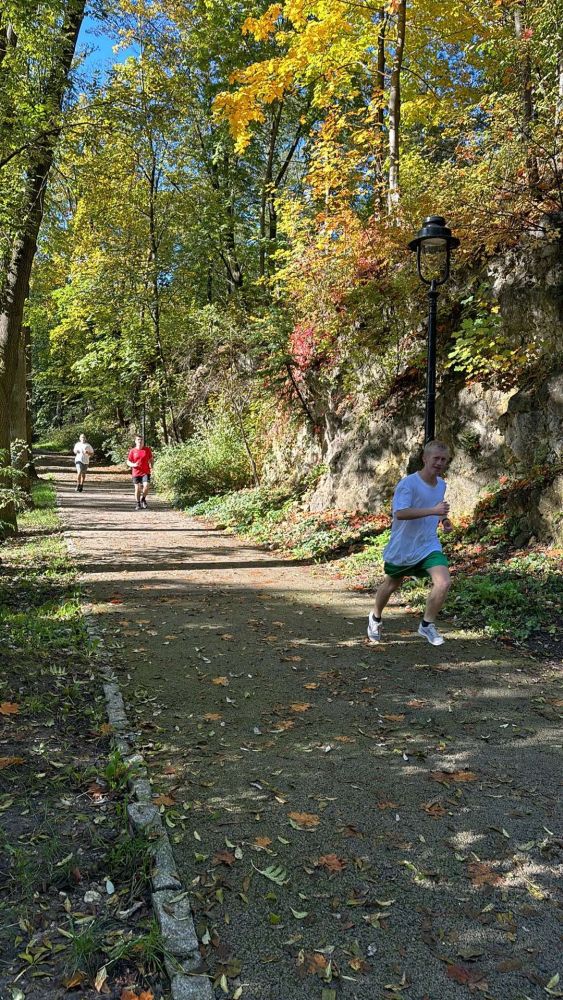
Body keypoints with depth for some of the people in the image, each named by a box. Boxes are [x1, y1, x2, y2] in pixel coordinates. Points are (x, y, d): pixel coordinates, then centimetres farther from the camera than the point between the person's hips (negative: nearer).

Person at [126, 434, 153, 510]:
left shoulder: (147, 450, 3)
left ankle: (143, 499, 12)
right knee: (137, 488, 3)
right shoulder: (132, 451, 1)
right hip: (136, 473, 0)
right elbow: (128, 462, 5)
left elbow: (151, 459, 15)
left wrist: (151, 465, -1)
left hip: (145, 472, 0)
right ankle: (138, 504, 17)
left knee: (146, 486, -16)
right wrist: (133, 465, -15)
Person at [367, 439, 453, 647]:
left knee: (443, 583, -17)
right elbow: (400, 513, -33)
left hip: (429, 545, 4)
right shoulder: (408, 484, -19)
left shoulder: (441, 484, 4)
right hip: (402, 547, -4)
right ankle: (375, 618, 45)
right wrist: (433, 511, -38)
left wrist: (443, 518, 3)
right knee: (391, 585, 16)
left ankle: (427, 625, 3)